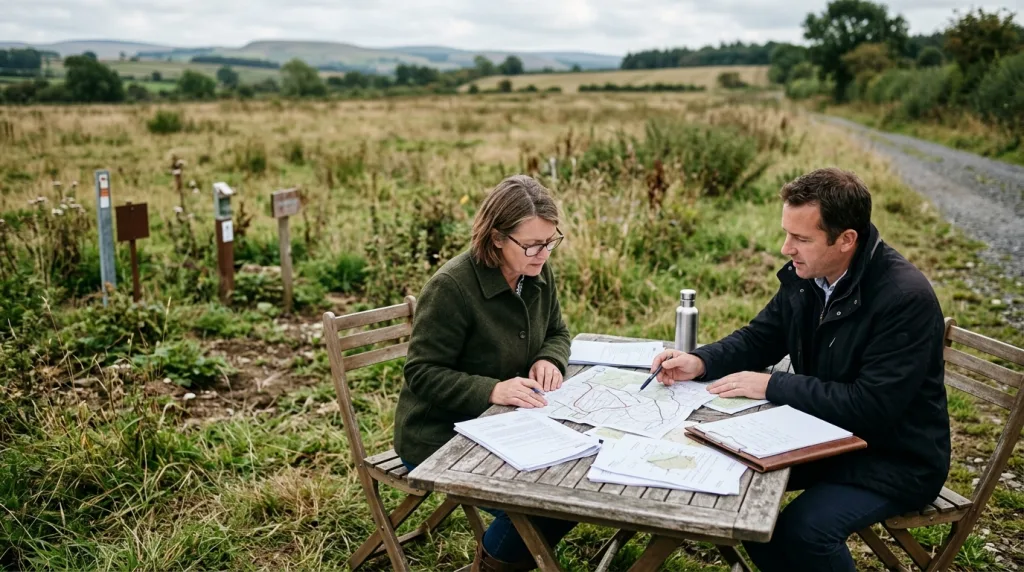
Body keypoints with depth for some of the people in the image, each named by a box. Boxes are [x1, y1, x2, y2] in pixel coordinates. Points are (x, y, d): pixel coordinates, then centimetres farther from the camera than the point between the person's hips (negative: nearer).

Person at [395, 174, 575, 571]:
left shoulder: (538, 273, -2)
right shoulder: (451, 287, -24)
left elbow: (556, 332, 12)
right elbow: (422, 373, -22)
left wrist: (549, 359, -11)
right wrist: (491, 390, -34)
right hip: (440, 441, -7)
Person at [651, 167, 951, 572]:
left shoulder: (906, 298, -27)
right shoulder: (805, 274, -6)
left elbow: (871, 407, -30)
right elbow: (760, 338, 8)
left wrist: (771, 386, -24)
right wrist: (700, 362, -11)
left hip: (896, 459, -7)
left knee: (802, 530, -26)